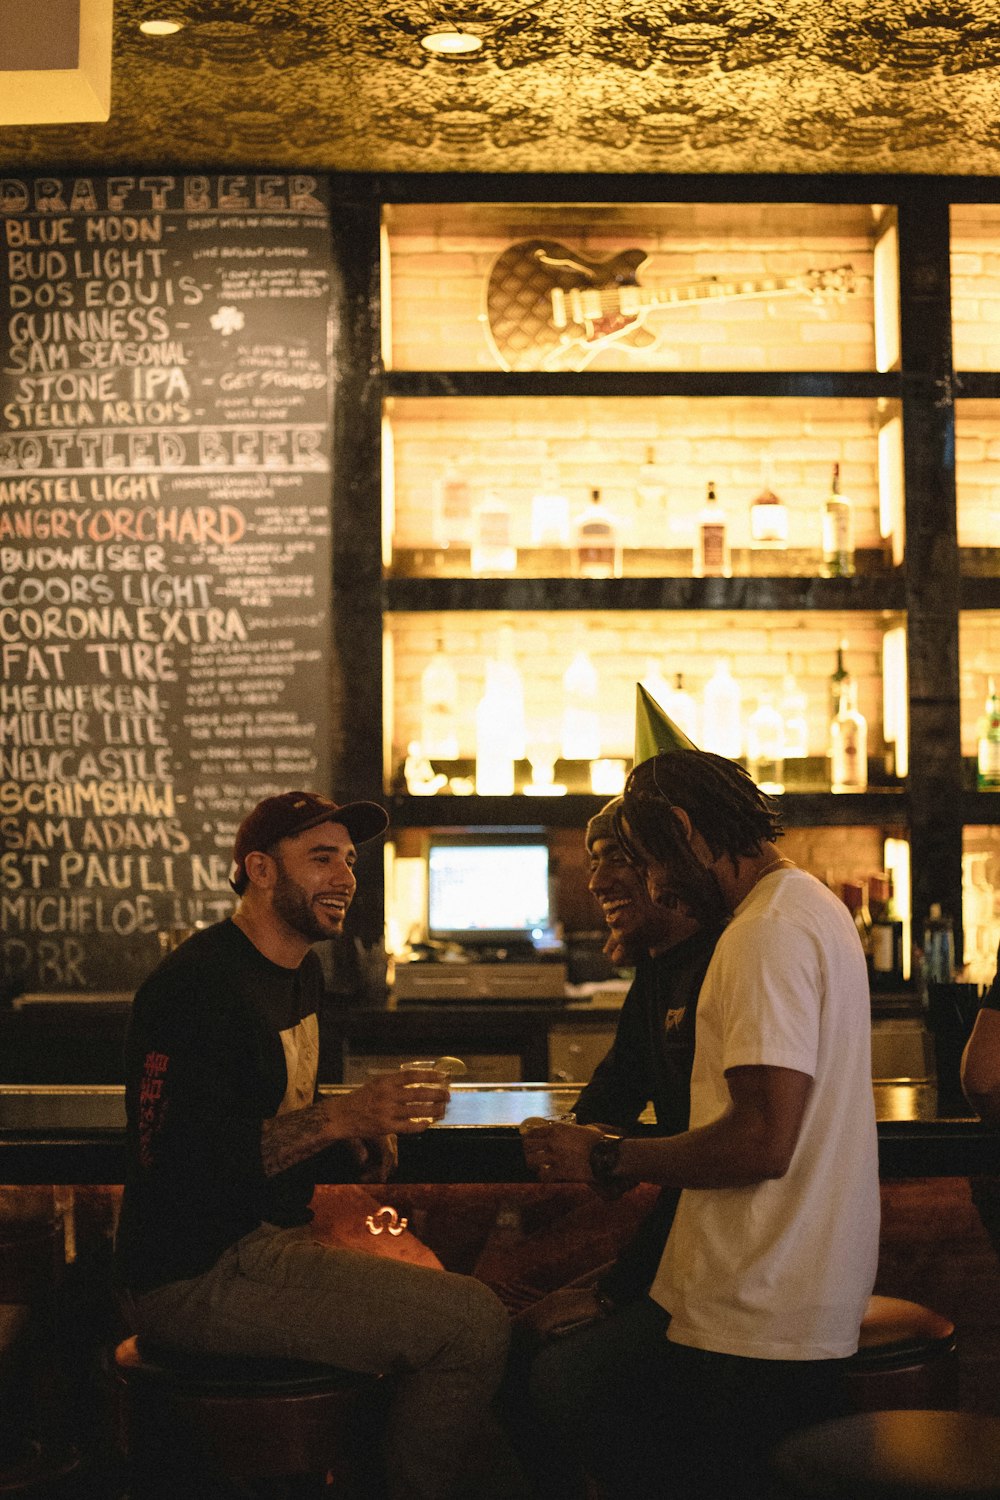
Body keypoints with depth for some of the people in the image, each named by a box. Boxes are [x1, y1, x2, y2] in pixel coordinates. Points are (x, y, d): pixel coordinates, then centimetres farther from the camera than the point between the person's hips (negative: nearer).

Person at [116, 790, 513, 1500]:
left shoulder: (303, 971, 13)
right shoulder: (198, 984, -17)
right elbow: (172, 1163, -25)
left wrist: (360, 1133, 6)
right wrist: (340, 1116, -26)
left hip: (273, 1240, 10)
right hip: (198, 1275, -10)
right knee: (476, 1323, -18)